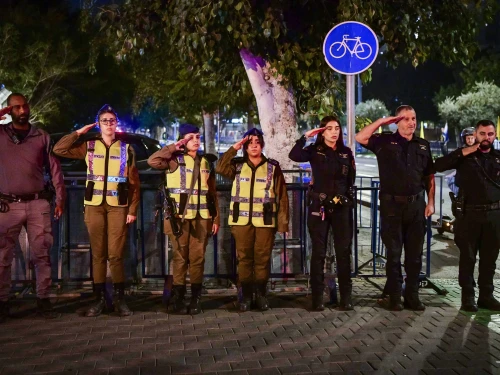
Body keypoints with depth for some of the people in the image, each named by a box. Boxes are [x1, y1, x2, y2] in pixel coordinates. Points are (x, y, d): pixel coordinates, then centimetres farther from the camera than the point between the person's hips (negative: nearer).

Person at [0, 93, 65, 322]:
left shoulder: (42, 136, 8)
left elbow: (54, 168, 9)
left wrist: (60, 198, 3)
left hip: (38, 203, 1)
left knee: (42, 254, 2)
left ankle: (43, 300, 10)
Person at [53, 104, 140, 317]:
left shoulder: (126, 149, 7)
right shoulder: (88, 146, 9)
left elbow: (134, 183, 4)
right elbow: (59, 149, 2)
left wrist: (133, 210, -2)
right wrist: (78, 133, 2)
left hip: (118, 206, -1)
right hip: (94, 206, 1)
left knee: (115, 254, -3)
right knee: (98, 254, 4)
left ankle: (119, 298, 7)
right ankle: (99, 299, 10)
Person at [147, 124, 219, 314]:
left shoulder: (206, 162, 13)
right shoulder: (175, 160, 2)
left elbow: (212, 193, 13)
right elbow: (152, 161, -17)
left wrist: (216, 218, 7)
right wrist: (173, 148, -8)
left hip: (201, 217, 3)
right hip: (179, 216, -3)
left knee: (197, 257, 4)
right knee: (180, 257, 1)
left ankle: (196, 298, 10)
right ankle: (177, 296, 7)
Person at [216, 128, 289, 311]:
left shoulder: (273, 167, 6)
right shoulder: (237, 166, 9)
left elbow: (282, 196, 4)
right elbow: (220, 168, -11)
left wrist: (283, 222, -2)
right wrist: (234, 147, -9)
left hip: (265, 221, -1)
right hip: (242, 220, 1)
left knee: (262, 258, 2)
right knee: (244, 258, 3)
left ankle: (261, 295, 13)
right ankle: (246, 295, 11)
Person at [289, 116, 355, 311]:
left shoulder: (346, 152, 8)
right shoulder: (315, 151, 0)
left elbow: (351, 180, 13)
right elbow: (294, 156, -19)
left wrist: (348, 198, 6)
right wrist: (305, 136, -17)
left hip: (342, 207, 2)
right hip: (319, 206, -2)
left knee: (344, 251, 3)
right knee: (319, 252, 2)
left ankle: (346, 296, 10)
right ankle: (317, 297, 8)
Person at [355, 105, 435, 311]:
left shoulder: (423, 145, 10)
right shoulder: (385, 141, 1)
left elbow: (429, 176, 12)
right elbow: (360, 138, -14)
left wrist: (431, 202, 4)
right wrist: (381, 122, -9)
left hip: (416, 204, 3)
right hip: (392, 204, -3)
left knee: (414, 253, 8)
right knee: (394, 253, 5)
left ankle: (412, 295, 18)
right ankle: (394, 296, 13)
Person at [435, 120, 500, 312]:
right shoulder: (465, 156, 2)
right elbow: (439, 165, -10)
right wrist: (462, 152, -15)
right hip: (469, 214, -3)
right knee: (468, 257, 3)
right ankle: (468, 296, 11)